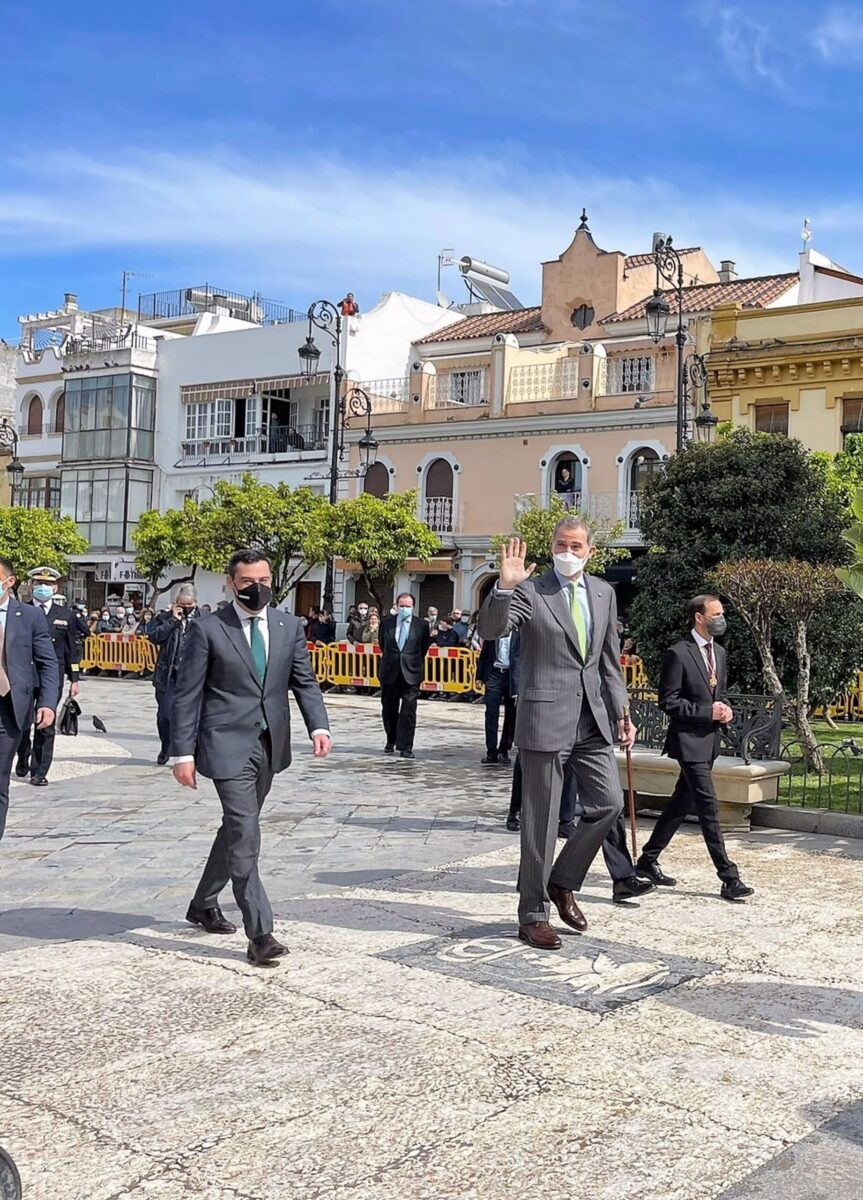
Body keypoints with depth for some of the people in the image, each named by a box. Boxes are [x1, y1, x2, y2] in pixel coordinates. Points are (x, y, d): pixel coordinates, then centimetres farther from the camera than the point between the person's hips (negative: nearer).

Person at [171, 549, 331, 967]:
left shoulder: (289, 627, 8)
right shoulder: (208, 630, -5)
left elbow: (304, 681, 9)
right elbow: (187, 694, -5)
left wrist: (318, 726, -8)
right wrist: (183, 752, -10)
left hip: (269, 745, 6)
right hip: (228, 745, -6)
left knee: (237, 828, 18)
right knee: (244, 833, -12)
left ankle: (203, 904, 38)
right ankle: (259, 934, -10)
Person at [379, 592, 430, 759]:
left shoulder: (422, 625, -1)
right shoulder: (386, 623, 5)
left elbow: (424, 647, 11)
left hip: (411, 673, -2)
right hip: (390, 673, 2)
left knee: (408, 711, -7)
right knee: (389, 710, 11)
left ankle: (405, 746, -3)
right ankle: (391, 741, 29)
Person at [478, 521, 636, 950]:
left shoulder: (603, 593, 11)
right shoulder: (530, 592, -7)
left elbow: (610, 661, 16)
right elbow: (490, 630, -21)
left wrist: (621, 714, 13)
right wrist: (505, 586, -36)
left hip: (591, 720, 6)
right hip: (546, 718, -5)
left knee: (608, 803, 4)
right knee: (541, 819, 2)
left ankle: (562, 882, 25)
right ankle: (533, 914, 15)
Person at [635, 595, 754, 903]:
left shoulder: (719, 652, 13)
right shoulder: (678, 654, -12)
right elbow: (668, 702, -13)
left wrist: (725, 708, 1)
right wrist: (708, 712, -18)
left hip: (710, 739, 9)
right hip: (689, 740, -8)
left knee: (682, 803, 14)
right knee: (708, 806, -9)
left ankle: (648, 860, 27)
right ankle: (729, 879, -7)